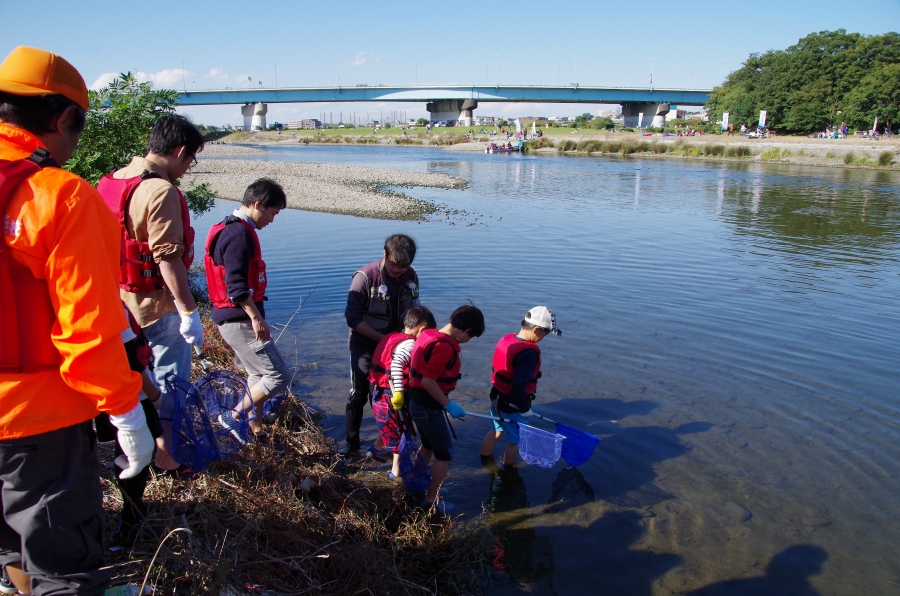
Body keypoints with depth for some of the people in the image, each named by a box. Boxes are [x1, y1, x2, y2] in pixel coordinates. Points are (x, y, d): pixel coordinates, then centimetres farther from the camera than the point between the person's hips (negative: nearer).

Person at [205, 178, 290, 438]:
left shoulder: (232, 229, 14)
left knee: (258, 375, 18)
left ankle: (255, 430, 26)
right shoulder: (239, 233, -18)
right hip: (240, 320, -11)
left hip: (235, 319, 11)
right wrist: (256, 317, -21)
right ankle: (234, 417, 4)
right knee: (279, 375, -6)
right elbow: (236, 284, -24)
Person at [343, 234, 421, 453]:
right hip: (365, 347, -4)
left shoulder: (411, 276, -6)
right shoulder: (365, 276, -21)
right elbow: (353, 318, -19)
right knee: (359, 395, 3)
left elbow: (413, 309, 7)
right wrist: (383, 339, -22)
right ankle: (352, 443, 20)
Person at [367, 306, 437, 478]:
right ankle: (396, 471, 20)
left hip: (379, 393, 8)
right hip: (391, 397, -8)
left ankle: (376, 449, 44)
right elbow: (396, 365, -36)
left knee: (391, 426, 30)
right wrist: (398, 392, -35)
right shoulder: (409, 344, -20)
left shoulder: (392, 337, 7)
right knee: (402, 432, 10)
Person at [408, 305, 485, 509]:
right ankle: (430, 500, 16)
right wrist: (448, 404, -18)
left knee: (428, 445, 27)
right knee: (445, 453, 7)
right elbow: (428, 381, -28)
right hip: (428, 407, -9)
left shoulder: (428, 334, 2)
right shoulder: (445, 347, -25)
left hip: (417, 401, 9)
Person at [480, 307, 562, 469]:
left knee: (497, 431, 30)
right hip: (513, 407, -8)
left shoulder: (506, 340, -5)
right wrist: (525, 409, -18)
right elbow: (518, 386, -33)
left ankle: (484, 460, 48)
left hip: (497, 399, 8)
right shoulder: (529, 353, -30)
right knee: (515, 441, 15)